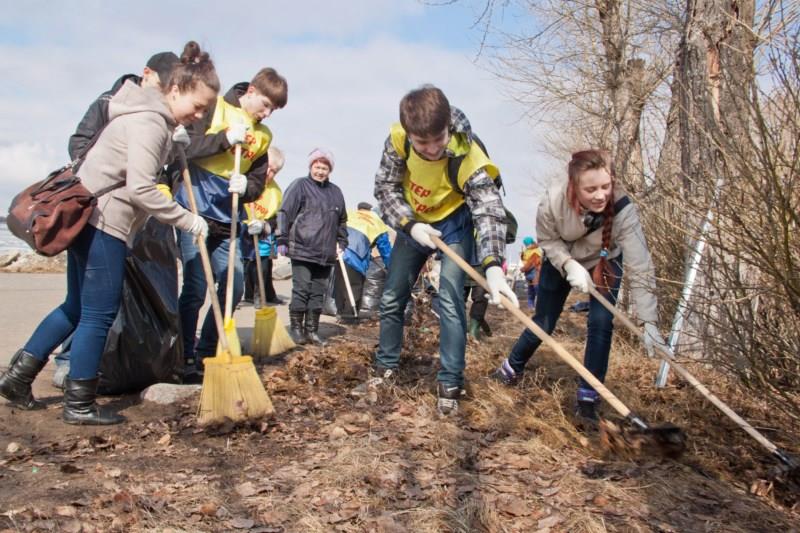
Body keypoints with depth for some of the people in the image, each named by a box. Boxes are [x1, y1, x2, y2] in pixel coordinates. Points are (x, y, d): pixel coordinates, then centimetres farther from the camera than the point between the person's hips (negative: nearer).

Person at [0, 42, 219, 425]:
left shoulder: (155, 118, 14)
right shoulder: (149, 122, -18)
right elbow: (140, 190, -24)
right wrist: (188, 221, -16)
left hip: (89, 219, 10)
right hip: (102, 223, -10)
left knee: (78, 307, 18)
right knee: (99, 314, -1)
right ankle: (79, 405, 10)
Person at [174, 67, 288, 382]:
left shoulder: (263, 136, 11)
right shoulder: (214, 110, -3)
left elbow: (258, 185, 10)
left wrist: (246, 186, -12)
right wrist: (226, 138, -20)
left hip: (227, 221, 6)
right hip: (195, 212, -6)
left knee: (234, 288, 5)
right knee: (196, 289, -6)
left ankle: (207, 354, 21)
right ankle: (185, 359, 8)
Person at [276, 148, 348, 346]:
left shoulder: (335, 192, 16)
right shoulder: (300, 185, 0)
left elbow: (342, 221, 24)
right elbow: (285, 213, -5)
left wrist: (341, 244, 17)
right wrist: (282, 241, -9)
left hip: (326, 254, 5)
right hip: (302, 250, -5)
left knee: (318, 293, 8)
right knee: (301, 289, -5)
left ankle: (312, 330, 16)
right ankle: (296, 328, 8)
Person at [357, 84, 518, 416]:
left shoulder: (467, 158, -34)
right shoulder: (398, 139, -25)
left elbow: (489, 210, -41)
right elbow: (385, 186, -13)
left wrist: (493, 266, -57)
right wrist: (409, 225, -28)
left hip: (454, 223, -4)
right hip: (413, 222, 4)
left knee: (450, 300, -16)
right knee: (391, 298, 9)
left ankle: (450, 384, -3)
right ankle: (385, 370, 27)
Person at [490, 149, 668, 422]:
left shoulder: (623, 209, -38)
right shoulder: (553, 200, -37)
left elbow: (640, 267, -38)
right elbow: (548, 240, -16)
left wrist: (649, 322, -42)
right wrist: (570, 265, -33)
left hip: (605, 263, 0)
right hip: (560, 261, 0)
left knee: (601, 323, -15)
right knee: (543, 323, 7)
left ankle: (588, 398, 1)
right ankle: (510, 369, 35)